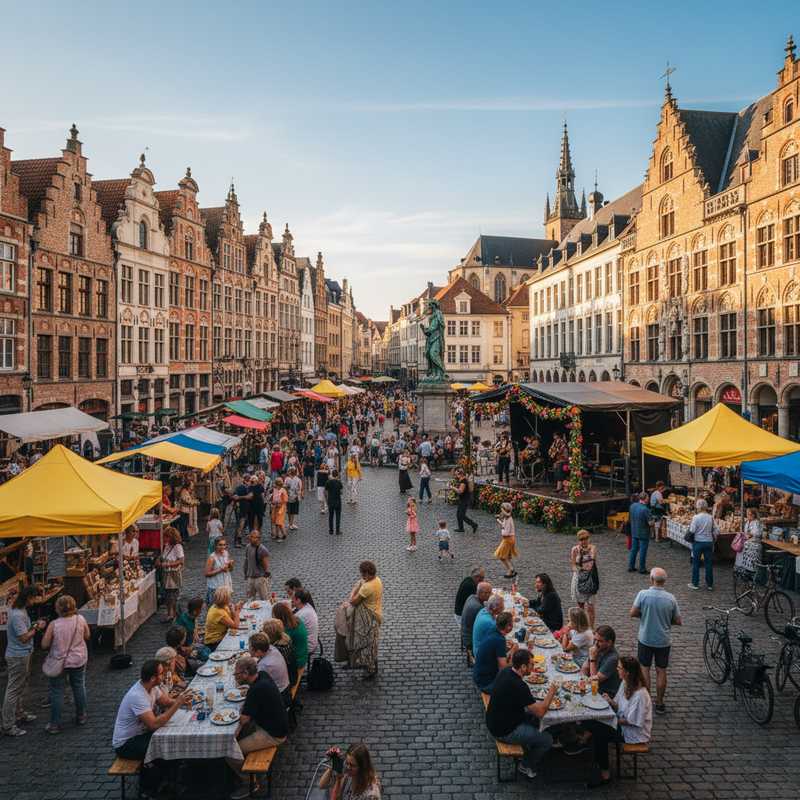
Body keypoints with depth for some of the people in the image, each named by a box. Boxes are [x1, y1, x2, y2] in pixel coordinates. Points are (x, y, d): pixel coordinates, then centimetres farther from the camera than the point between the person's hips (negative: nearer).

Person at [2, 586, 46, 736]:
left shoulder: (20, 611, 6)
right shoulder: (17, 615, -25)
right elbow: (24, 638, -25)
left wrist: (34, 625, 4)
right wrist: (37, 628, -14)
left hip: (22, 655, 10)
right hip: (18, 657, -10)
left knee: (20, 686, 22)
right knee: (13, 690, -3)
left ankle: (20, 714, 36)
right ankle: (8, 726, 4)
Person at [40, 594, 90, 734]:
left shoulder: (54, 625, -20)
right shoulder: (81, 620, -13)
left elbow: (44, 645, -11)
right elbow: (87, 637, 2)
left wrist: (56, 642, 6)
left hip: (58, 662, -3)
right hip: (78, 660, 3)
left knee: (56, 692, 10)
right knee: (79, 687, 20)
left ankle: (55, 724, 18)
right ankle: (81, 716, 34)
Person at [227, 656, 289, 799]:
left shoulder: (257, 690, -29)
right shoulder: (262, 676, -3)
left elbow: (244, 719, -22)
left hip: (272, 735, -9)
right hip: (276, 724, 9)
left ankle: (250, 785, 9)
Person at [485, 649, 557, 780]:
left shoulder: (505, 671, -5)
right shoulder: (518, 686, -32)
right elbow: (540, 712, -23)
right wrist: (552, 692, -10)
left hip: (495, 721, 9)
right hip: (504, 732, -9)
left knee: (534, 717, 22)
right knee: (547, 740, 0)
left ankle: (526, 749, 36)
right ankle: (526, 766, 21)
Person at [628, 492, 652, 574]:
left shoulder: (632, 506, -2)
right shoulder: (645, 509, -24)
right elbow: (650, 523, -21)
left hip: (634, 532, 6)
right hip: (643, 534, -6)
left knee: (633, 549, 17)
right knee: (643, 551, 5)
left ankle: (631, 567, 24)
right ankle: (642, 569, 14)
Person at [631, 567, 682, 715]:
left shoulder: (643, 594, -16)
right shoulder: (671, 598, -11)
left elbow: (633, 613, -11)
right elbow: (678, 621, -4)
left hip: (645, 639, -1)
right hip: (663, 640, 1)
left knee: (644, 669, 12)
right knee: (661, 671, 13)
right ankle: (659, 703, 22)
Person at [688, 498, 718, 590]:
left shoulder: (696, 517, -12)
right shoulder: (711, 517, -2)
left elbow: (692, 530, -15)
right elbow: (716, 531, -2)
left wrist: (690, 525, 5)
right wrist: (713, 539, 13)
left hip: (698, 542, -3)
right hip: (709, 542, 3)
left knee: (696, 563, 8)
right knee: (709, 563, 10)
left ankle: (695, 583, 13)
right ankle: (709, 584, 16)